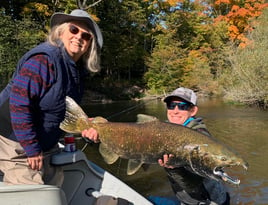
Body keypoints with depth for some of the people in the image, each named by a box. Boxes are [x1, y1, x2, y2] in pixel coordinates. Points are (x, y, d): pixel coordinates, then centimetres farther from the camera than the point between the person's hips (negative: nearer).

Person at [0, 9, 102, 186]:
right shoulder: (44, 59, -23)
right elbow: (19, 103, -28)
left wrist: (85, 127, -6)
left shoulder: (77, 70, 5)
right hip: (17, 143, -9)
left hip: (45, 144, 9)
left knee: (54, 183, 16)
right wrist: (31, 149, -24)